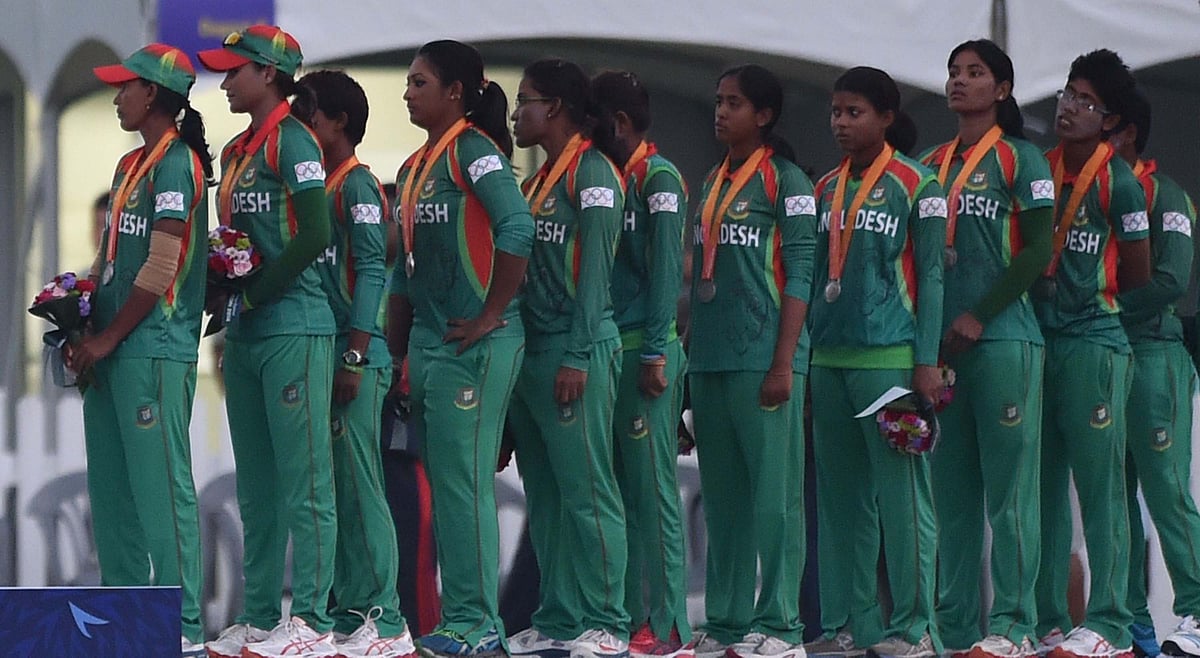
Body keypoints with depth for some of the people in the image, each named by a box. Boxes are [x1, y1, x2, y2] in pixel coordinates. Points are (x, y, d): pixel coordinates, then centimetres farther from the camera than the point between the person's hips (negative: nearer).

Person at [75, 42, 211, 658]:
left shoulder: (176, 164, -10)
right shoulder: (129, 165, 19)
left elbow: (159, 269, -15)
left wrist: (108, 336, -11)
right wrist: (82, 321, 8)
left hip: (154, 349, -10)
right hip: (112, 350, 10)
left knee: (161, 487, -10)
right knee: (112, 489, 10)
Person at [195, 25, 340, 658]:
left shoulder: (292, 141, -9)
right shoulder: (235, 151, 18)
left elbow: (315, 236, -17)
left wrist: (253, 295, -13)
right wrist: (223, 300, 7)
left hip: (294, 328, -9)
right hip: (246, 335, 9)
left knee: (302, 482, -8)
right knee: (256, 487, 11)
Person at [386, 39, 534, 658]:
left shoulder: (473, 150, -10)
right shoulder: (414, 168, 17)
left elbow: (516, 226, -24)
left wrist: (492, 316, -20)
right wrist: (397, 355, 19)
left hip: (473, 345, -9)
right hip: (427, 344, 9)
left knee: (462, 483, -8)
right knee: (443, 486, 10)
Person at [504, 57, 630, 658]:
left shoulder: (592, 172, -8)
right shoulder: (538, 180, 19)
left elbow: (594, 271, -14)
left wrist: (576, 358, -19)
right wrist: (521, 356, 16)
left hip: (575, 352, -9)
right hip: (531, 352, 9)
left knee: (586, 492, -9)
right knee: (544, 495, 9)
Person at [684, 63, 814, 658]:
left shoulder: (784, 180, -3)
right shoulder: (712, 183, 18)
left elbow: (799, 274, -9)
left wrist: (783, 363, -15)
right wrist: (690, 351, 16)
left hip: (762, 357, -7)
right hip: (709, 360, 7)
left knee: (773, 492, -6)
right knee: (721, 494, 9)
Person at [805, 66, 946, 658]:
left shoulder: (915, 183, -2)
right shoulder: (827, 188, 15)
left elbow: (929, 274, -5)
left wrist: (927, 362, -11)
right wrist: (806, 352, 14)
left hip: (889, 358, -6)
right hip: (829, 359, 6)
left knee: (901, 493, -6)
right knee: (841, 497, 7)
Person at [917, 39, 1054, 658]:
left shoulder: (1020, 158, 1)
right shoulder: (931, 164, 17)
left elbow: (1038, 250, -7)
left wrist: (980, 316, -13)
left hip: (1002, 336, -6)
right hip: (938, 343, 6)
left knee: (1007, 485, -6)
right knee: (950, 488, 6)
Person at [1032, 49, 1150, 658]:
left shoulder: (1118, 182, -5)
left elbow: (1137, 276, 0)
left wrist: (1087, 294, 9)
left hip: (1093, 341, -6)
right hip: (1038, 339, 6)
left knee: (1100, 486, -5)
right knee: (1042, 487, 7)